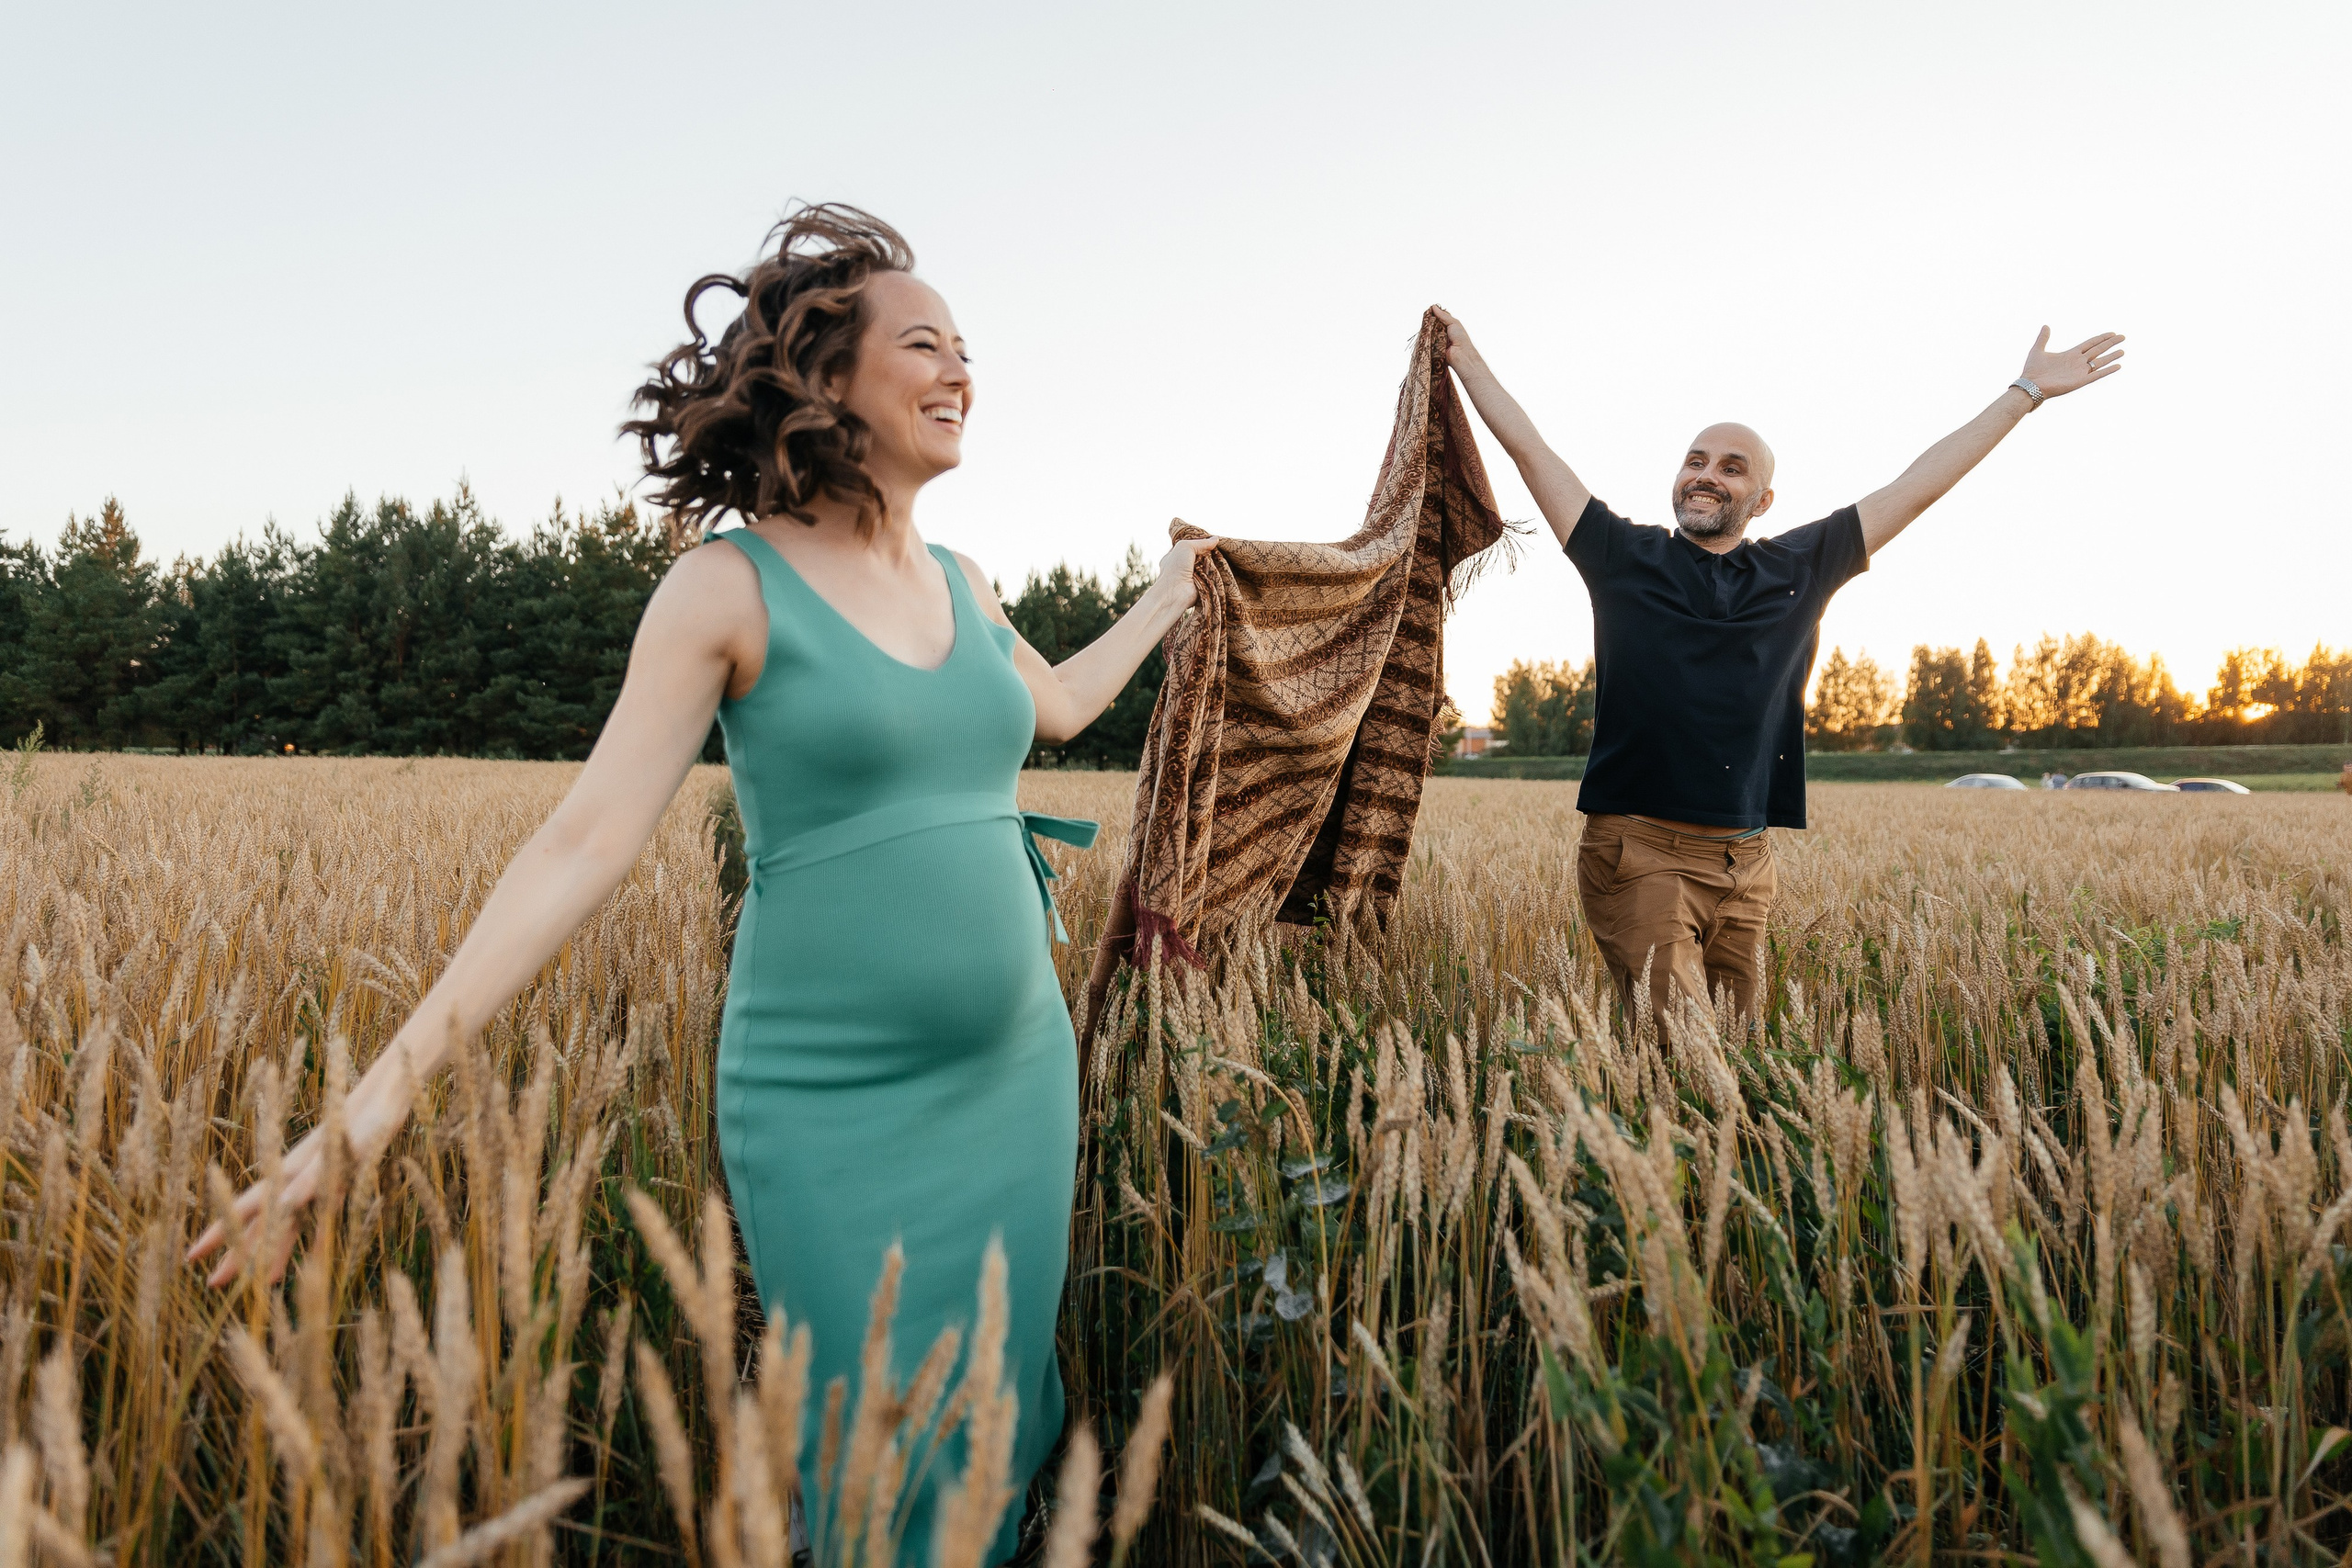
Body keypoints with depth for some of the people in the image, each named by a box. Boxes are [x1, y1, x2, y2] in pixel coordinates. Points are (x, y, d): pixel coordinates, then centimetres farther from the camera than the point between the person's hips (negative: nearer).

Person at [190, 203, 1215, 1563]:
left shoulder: (961, 581, 9)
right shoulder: (730, 587, -9)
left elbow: (1056, 710, 30)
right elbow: (590, 838, -15)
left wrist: (1170, 595, 36)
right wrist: (393, 1081, -21)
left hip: (1017, 1080, 6)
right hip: (838, 1110, -5)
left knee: (1003, 1422, 14)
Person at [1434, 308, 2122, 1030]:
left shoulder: (1801, 569, 12)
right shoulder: (1625, 557, 5)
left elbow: (1920, 484, 16)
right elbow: (1532, 451, 8)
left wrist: (2026, 390, 21)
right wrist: (1466, 357, 12)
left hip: (1746, 865, 4)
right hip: (1637, 849, -4)